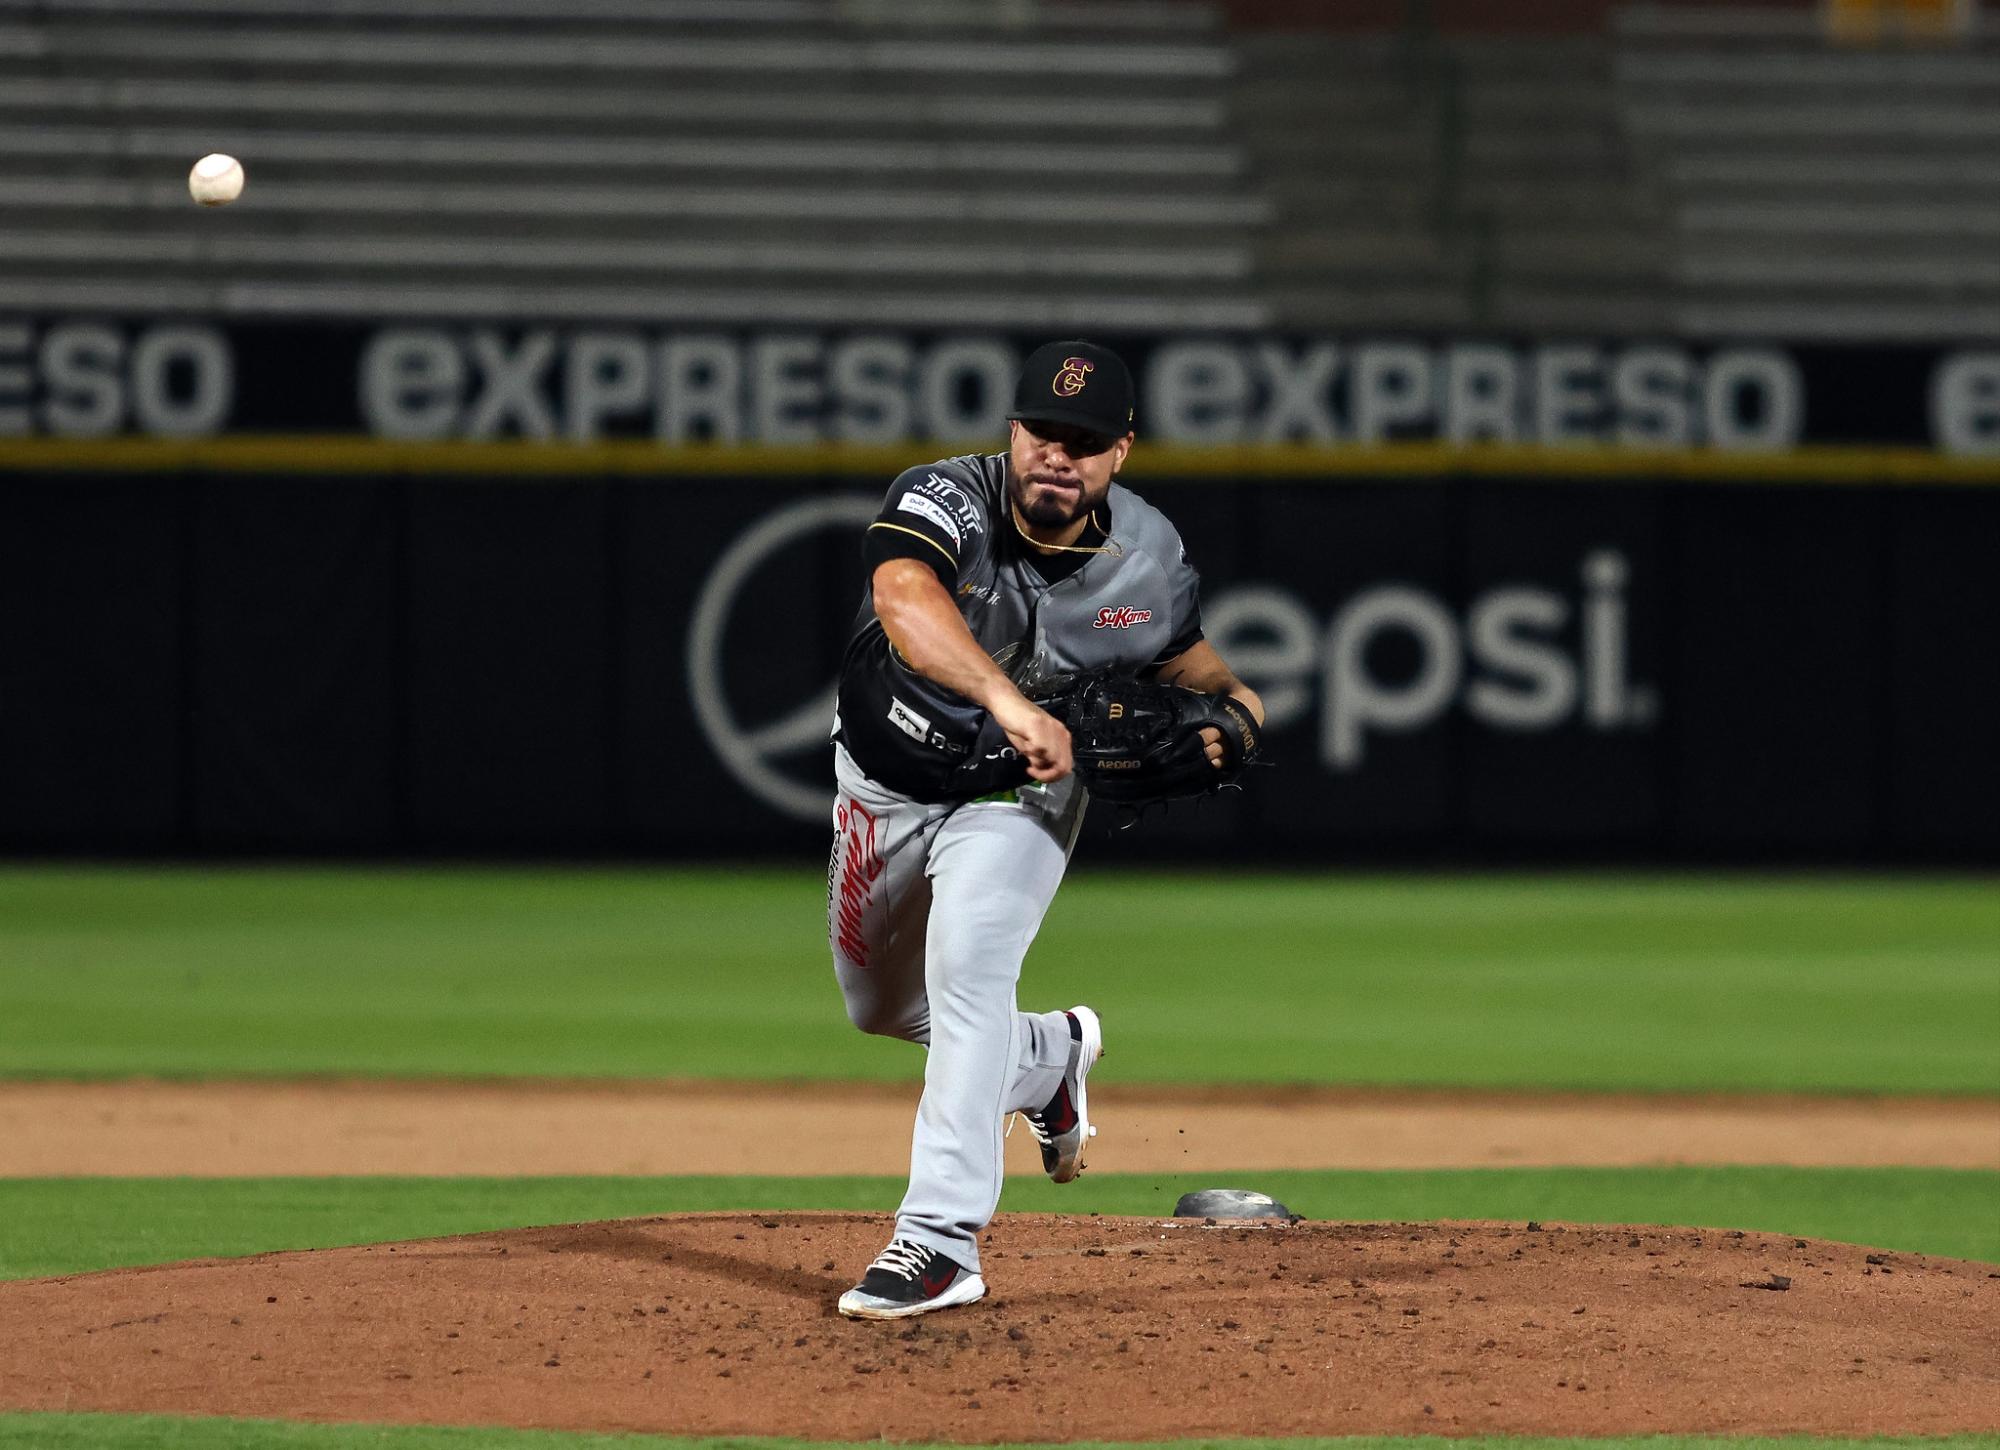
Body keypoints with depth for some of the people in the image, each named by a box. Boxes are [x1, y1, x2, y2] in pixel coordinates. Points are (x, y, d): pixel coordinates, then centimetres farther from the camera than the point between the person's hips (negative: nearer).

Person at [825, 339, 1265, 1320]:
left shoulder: (1147, 556, -19)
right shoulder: (947, 502, -31)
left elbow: (1183, 655, 4)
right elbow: (906, 601, -54)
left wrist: (1232, 703, -19)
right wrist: (1010, 701, -69)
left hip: (1020, 792, -1)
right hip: (887, 782, 1)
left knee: (966, 962, -27)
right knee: (881, 1008, 19)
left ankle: (941, 1239, -29)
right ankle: (1051, 1056, 49)